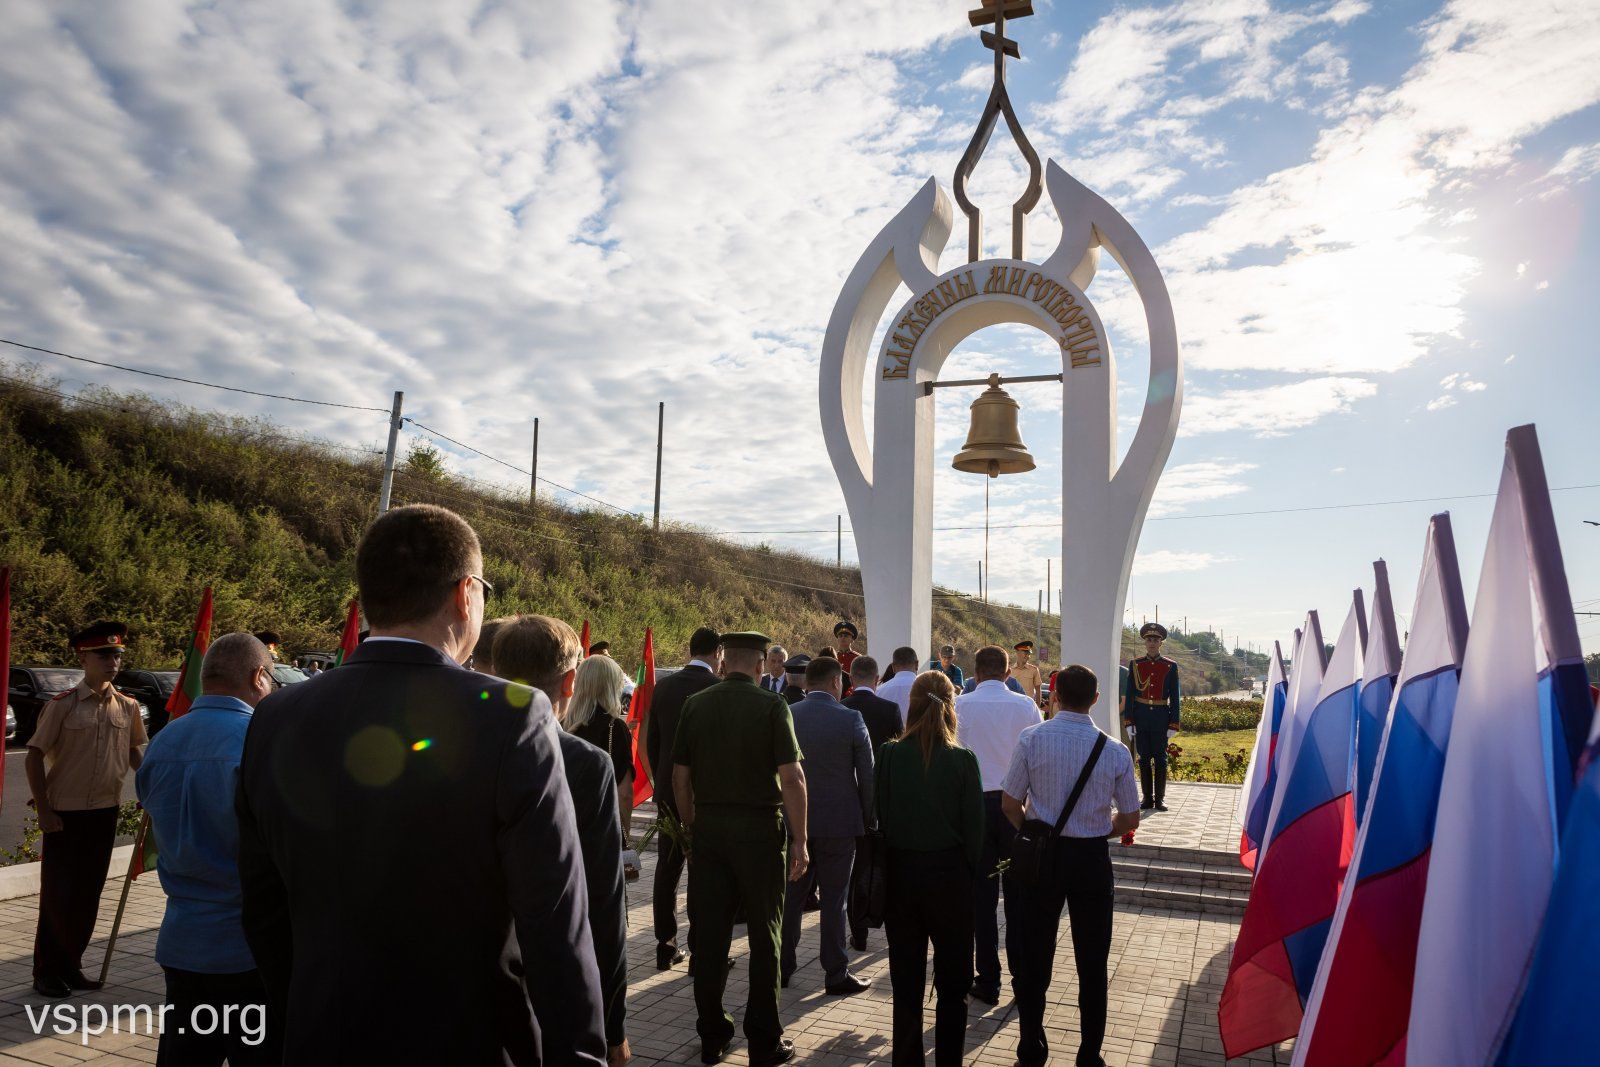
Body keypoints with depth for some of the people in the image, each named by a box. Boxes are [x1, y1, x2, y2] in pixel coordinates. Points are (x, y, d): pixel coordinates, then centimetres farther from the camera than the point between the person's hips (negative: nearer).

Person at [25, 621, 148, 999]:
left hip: (105, 811, 5)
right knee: (57, 895, 3)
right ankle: (46, 972, 18)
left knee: (88, 894, 12)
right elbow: (35, 757, -7)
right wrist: (43, 810, -11)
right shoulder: (63, 705, -10)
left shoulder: (127, 706, 3)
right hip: (65, 813, -4)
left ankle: (71, 967, 26)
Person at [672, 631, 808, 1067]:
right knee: (763, 937, 9)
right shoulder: (771, 706, -9)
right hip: (759, 831, -3)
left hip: (708, 830, 3)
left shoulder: (695, 705, 1)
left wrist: (693, 826, 15)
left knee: (710, 934, 11)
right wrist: (800, 842, -8)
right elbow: (792, 777, -13)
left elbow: (680, 776, 4)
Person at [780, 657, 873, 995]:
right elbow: (867, 775, -7)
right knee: (834, 899, 6)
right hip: (839, 821, -3)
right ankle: (835, 974, 14)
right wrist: (867, 816, 5)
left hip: (794, 819, 3)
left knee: (791, 895, 14)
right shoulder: (850, 719, -11)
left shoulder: (785, 716, -2)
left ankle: (781, 967, 22)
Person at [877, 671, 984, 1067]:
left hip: (900, 874, 2)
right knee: (952, 982, 13)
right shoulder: (963, 760, -12)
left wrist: (886, 865, 10)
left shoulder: (888, 755, -9)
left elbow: (878, 816, -3)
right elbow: (974, 827, -7)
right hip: (950, 876, -1)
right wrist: (972, 874, 8)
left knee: (906, 982, 14)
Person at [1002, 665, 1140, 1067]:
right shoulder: (1115, 750, -7)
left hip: (1042, 854, -1)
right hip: (1092, 858, 1)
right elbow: (1130, 819, 0)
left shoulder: (1032, 739, -11)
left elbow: (1011, 804, -7)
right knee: (1092, 962, 14)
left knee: (1033, 958, 12)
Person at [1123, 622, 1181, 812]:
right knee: (1144, 758, 6)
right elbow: (1129, 695, 3)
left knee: (1160, 759, 4)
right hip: (1141, 717, 1)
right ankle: (1147, 798, 13)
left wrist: (1173, 724, -3)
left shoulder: (1170, 666, 1)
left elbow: (1175, 697, 1)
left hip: (1161, 718, -1)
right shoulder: (1135, 665, 3)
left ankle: (1160, 798, 12)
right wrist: (1128, 721, -2)